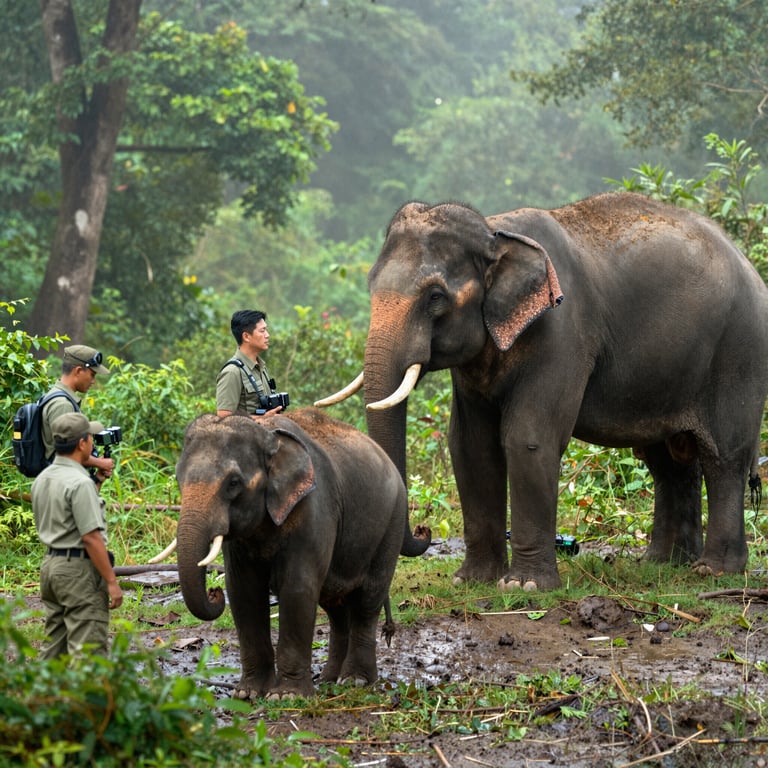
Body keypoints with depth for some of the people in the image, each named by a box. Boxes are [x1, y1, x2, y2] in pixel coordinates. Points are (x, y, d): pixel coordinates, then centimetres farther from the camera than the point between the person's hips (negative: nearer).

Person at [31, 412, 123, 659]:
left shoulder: (41, 480, 10)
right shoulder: (80, 483, -18)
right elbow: (91, 537, -20)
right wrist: (111, 581, -17)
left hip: (50, 563, 9)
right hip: (79, 568, -9)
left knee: (55, 645, 12)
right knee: (87, 648, -8)